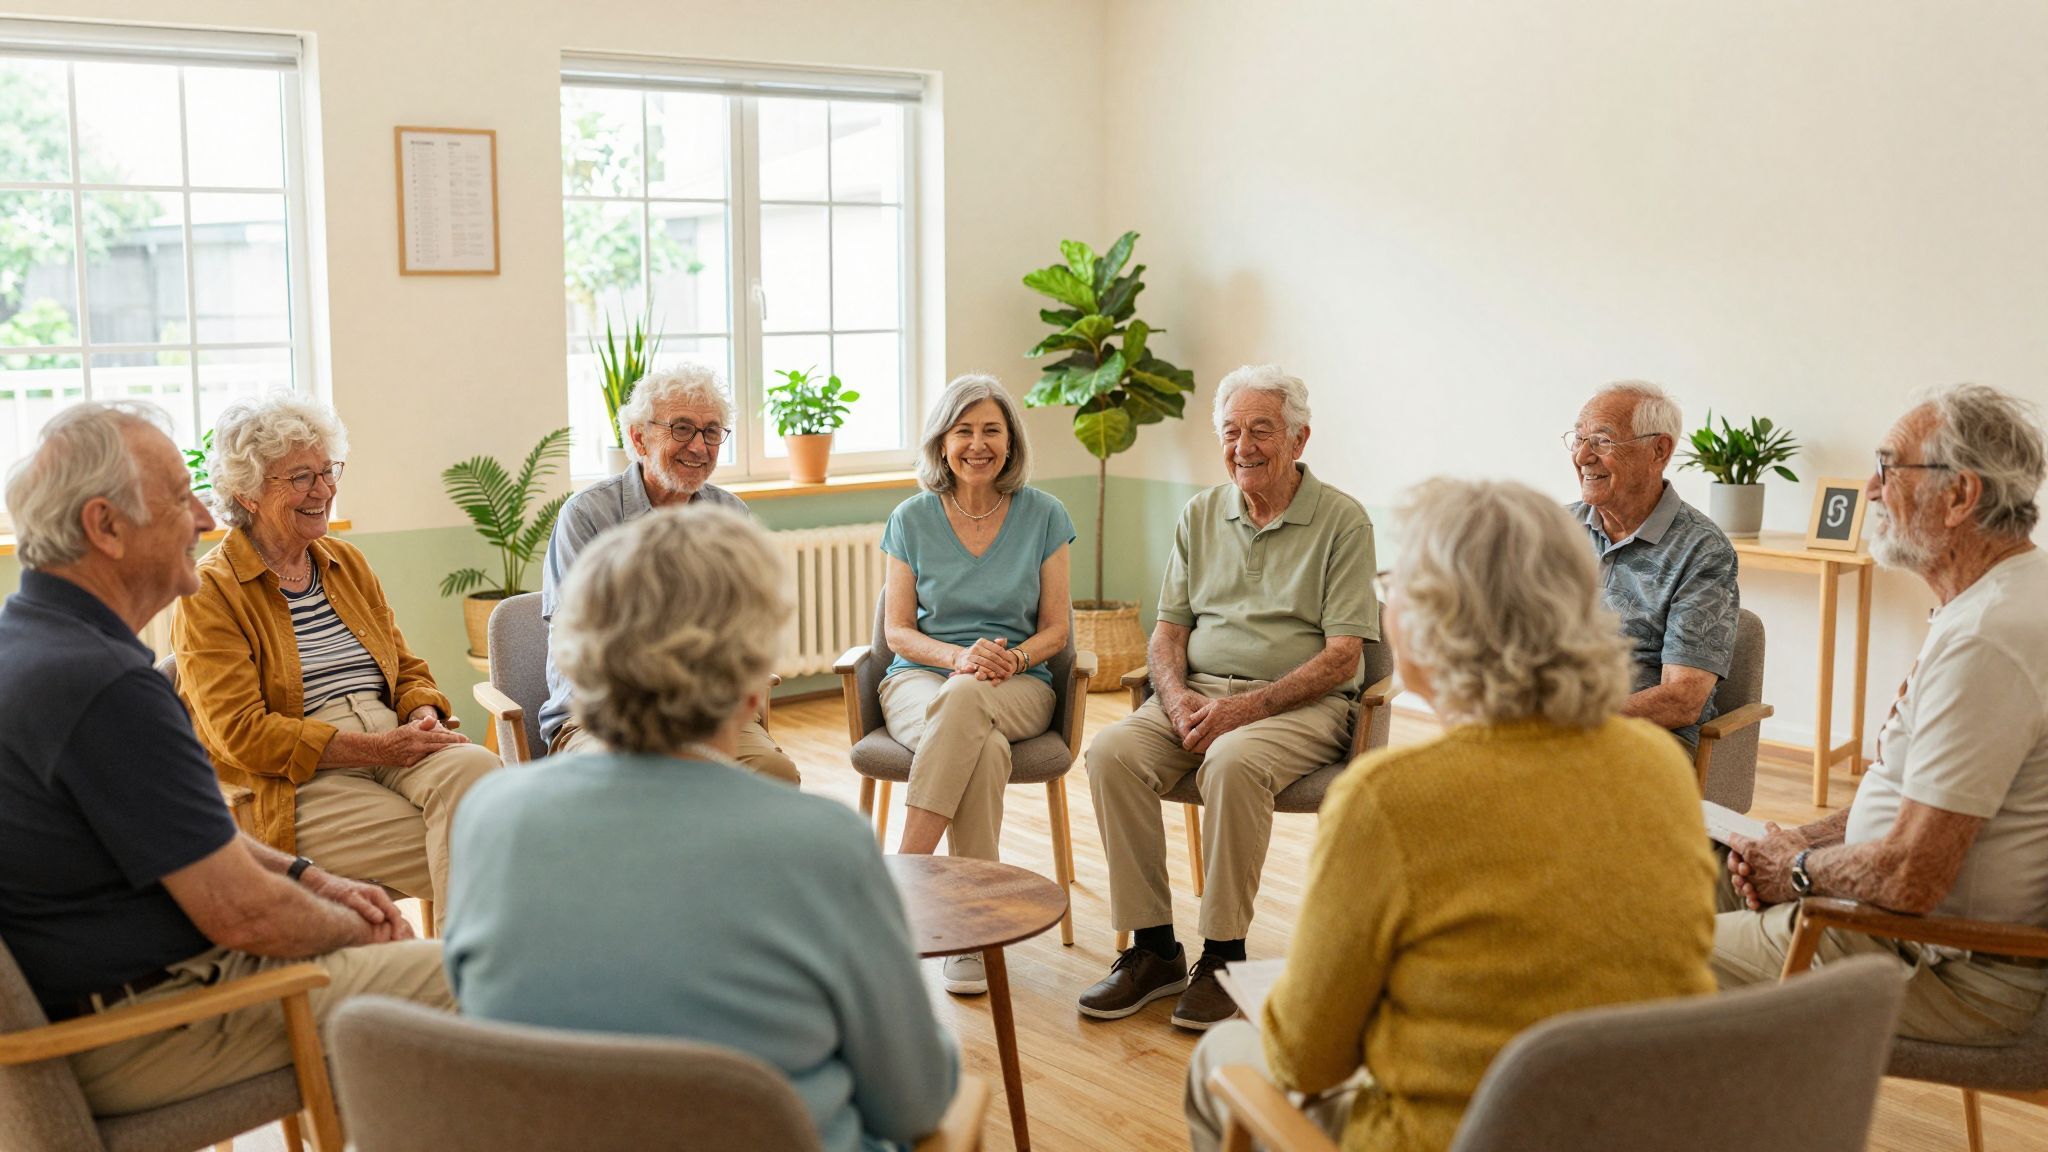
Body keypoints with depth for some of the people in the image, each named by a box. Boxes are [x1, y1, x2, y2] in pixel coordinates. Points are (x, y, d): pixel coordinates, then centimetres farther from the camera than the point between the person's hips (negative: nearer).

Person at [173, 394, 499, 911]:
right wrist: (379, 748, -17)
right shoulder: (208, 592, -1)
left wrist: (426, 719, -5)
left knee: (472, 765, -31)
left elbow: (409, 670, 21)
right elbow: (240, 734, -10)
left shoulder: (347, 563, 20)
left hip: (395, 748, 6)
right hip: (299, 786, -5)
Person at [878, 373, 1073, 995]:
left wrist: (1013, 657, -17)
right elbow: (897, 630, 4)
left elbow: (1056, 627, 5)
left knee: (964, 701, -38)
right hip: (920, 680, 0)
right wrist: (959, 656, -16)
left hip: (1018, 686, 0)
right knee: (983, 748, -37)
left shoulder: (1043, 516, 5)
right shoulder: (912, 519, 5)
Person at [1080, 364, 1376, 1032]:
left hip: (1300, 702, -5)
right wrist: (1178, 702, -10)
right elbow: (1168, 631, 12)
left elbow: (1342, 656, -9)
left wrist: (1247, 707, -19)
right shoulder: (1200, 515, 14)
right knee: (1112, 753, -23)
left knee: (1233, 764, -36)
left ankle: (1223, 956, -21)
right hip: (1197, 693, 5)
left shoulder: (1341, 521, -2)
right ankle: (1152, 949, -14)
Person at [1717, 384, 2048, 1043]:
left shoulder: (1987, 639, -28)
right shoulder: (1990, 604, 9)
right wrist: (1810, 838, 5)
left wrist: (1801, 870, -9)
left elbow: (1910, 878, -29)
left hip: (1955, 969, -10)